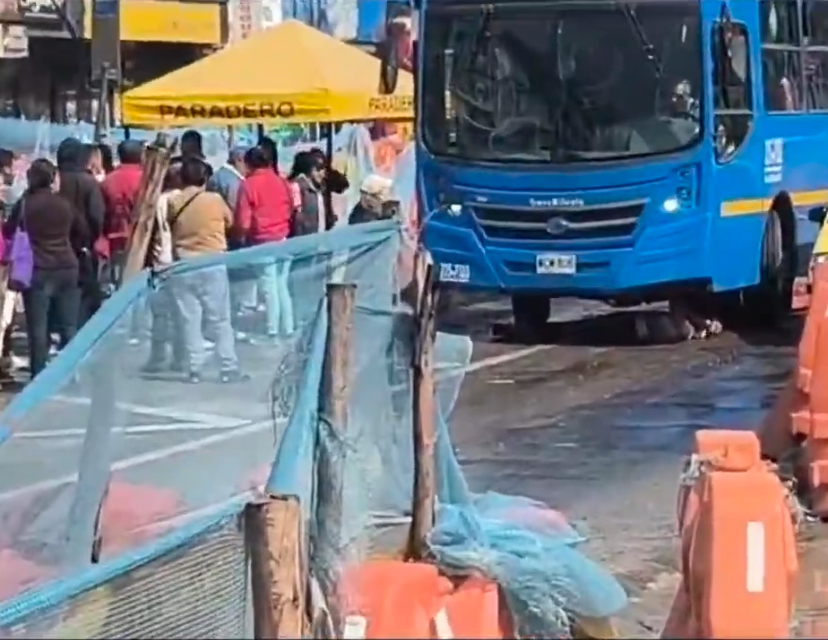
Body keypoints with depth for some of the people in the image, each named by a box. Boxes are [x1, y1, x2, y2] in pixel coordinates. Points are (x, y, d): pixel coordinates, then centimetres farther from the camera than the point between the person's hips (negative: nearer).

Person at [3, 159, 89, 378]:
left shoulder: (24, 204, -6)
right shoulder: (66, 204, 0)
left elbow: (9, 232, 2)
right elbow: (84, 234, 7)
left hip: (37, 271, -2)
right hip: (67, 268, 2)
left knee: (38, 328, 1)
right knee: (69, 327, 10)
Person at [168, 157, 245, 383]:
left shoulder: (173, 202, -2)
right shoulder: (215, 200, -5)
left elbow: (168, 230, 5)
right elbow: (230, 221, 11)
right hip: (213, 264, -1)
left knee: (190, 320, 6)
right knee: (220, 319, 4)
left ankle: (195, 369, 3)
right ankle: (228, 368, 4)